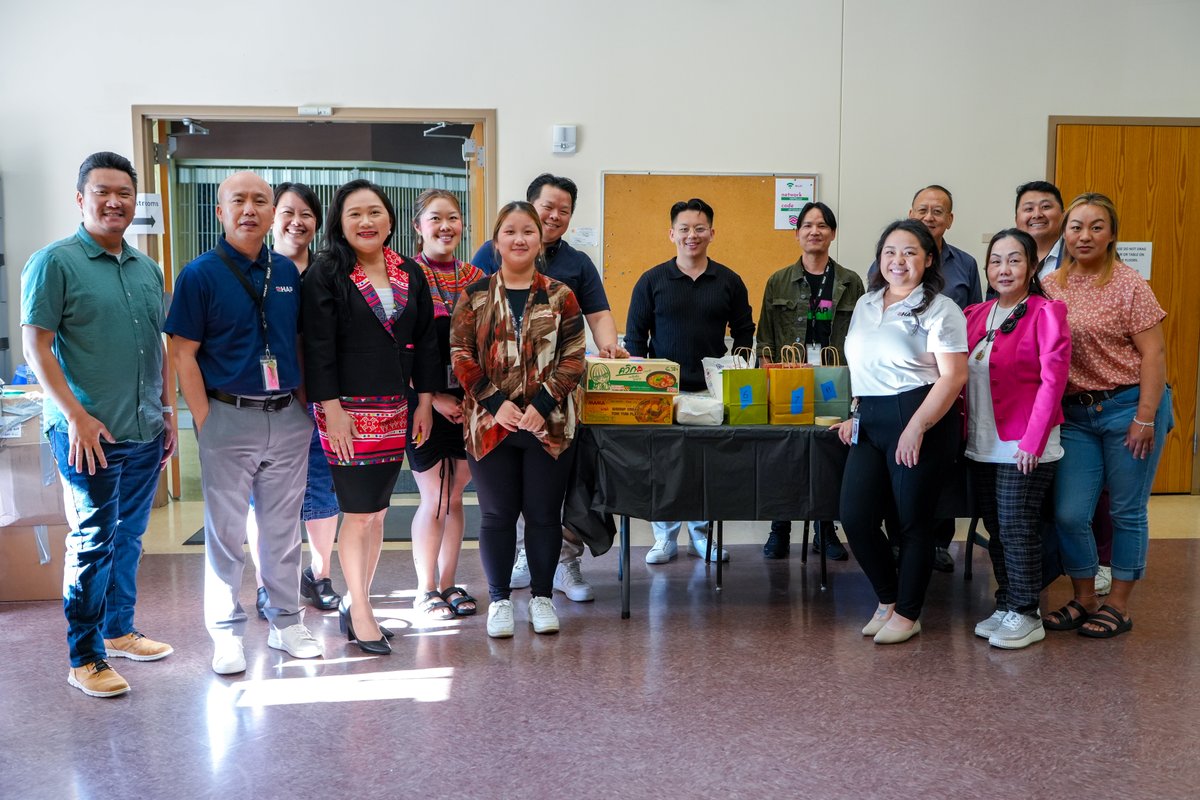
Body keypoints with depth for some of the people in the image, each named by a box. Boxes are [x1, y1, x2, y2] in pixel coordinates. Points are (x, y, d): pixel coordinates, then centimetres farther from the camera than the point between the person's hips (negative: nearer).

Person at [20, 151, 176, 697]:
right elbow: (36, 346, -10)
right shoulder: (55, 262, -6)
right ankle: (84, 659, 11)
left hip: (145, 433, 6)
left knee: (128, 537, 15)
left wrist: (166, 413, 14)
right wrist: (76, 415, -17)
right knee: (93, 542, -1)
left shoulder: (147, 269, 13)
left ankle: (119, 631, 31)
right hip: (89, 432, -6)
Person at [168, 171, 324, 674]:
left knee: (283, 528, 12)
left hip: (288, 419, 4)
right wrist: (205, 422, -11)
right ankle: (226, 633, 17)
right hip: (229, 418, -4)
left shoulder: (287, 272, 7)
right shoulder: (200, 274, -5)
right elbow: (183, 354, -7)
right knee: (226, 531, 5)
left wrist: (305, 402, 7)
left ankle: (286, 622, 24)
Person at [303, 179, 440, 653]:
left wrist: (425, 401, 8)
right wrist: (332, 409, -16)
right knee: (359, 513, -2)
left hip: (395, 409, 5)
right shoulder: (327, 273, -5)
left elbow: (425, 341, 13)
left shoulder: (410, 275, 11)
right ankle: (360, 613, 10)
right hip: (347, 409, -5)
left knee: (376, 512, 10)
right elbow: (318, 346, -10)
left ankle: (354, 603, 22)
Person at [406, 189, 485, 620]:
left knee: (455, 497, 10)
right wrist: (434, 398, -13)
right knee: (434, 500, 0)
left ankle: (448, 584, 23)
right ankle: (425, 590, 15)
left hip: (468, 403, 4)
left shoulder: (474, 277, 9)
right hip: (425, 403, -4)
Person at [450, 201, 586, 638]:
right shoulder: (475, 296, 5)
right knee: (497, 515, 8)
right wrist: (496, 403, -11)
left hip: (549, 425, 0)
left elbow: (573, 357, -1)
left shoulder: (560, 296, 4)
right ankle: (499, 599, 21)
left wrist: (542, 405, -12)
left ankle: (541, 597, 22)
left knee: (544, 513, 8)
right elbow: (461, 355, 0)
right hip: (490, 423, 0)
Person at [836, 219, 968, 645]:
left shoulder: (939, 309, -5)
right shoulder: (865, 305, 16)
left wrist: (917, 427, -21)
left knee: (913, 521, 3)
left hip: (919, 421, -6)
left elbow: (954, 375, -13)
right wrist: (858, 414, 14)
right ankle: (888, 598, 22)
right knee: (855, 516, -1)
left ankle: (907, 613, 19)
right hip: (870, 422, 6)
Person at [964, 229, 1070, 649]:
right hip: (982, 444, 6)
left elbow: (1052, 379, -13)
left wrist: (1033, 441, -18)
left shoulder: (1046, 312, -7)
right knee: (995, 528, 12)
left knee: (1017, 527, -4)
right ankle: (1006, 606, 24)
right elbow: (960, 377, 15)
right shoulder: (975, 315, 11)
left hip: (1024, 446, -6)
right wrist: (966, 429, 4)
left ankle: (1025, 615, 9)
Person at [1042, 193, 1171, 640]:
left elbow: (1153, 353, -9)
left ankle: (1118, 606, 20)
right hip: (1075, 413, 4)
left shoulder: (1129, 285, -6)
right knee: (1069, 514, 2)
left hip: (1127, 407, -4)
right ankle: (1083, 600, 22)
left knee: (1126, 512, 6)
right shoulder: (1051, 288, 6)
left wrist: (1145, 418, -15)